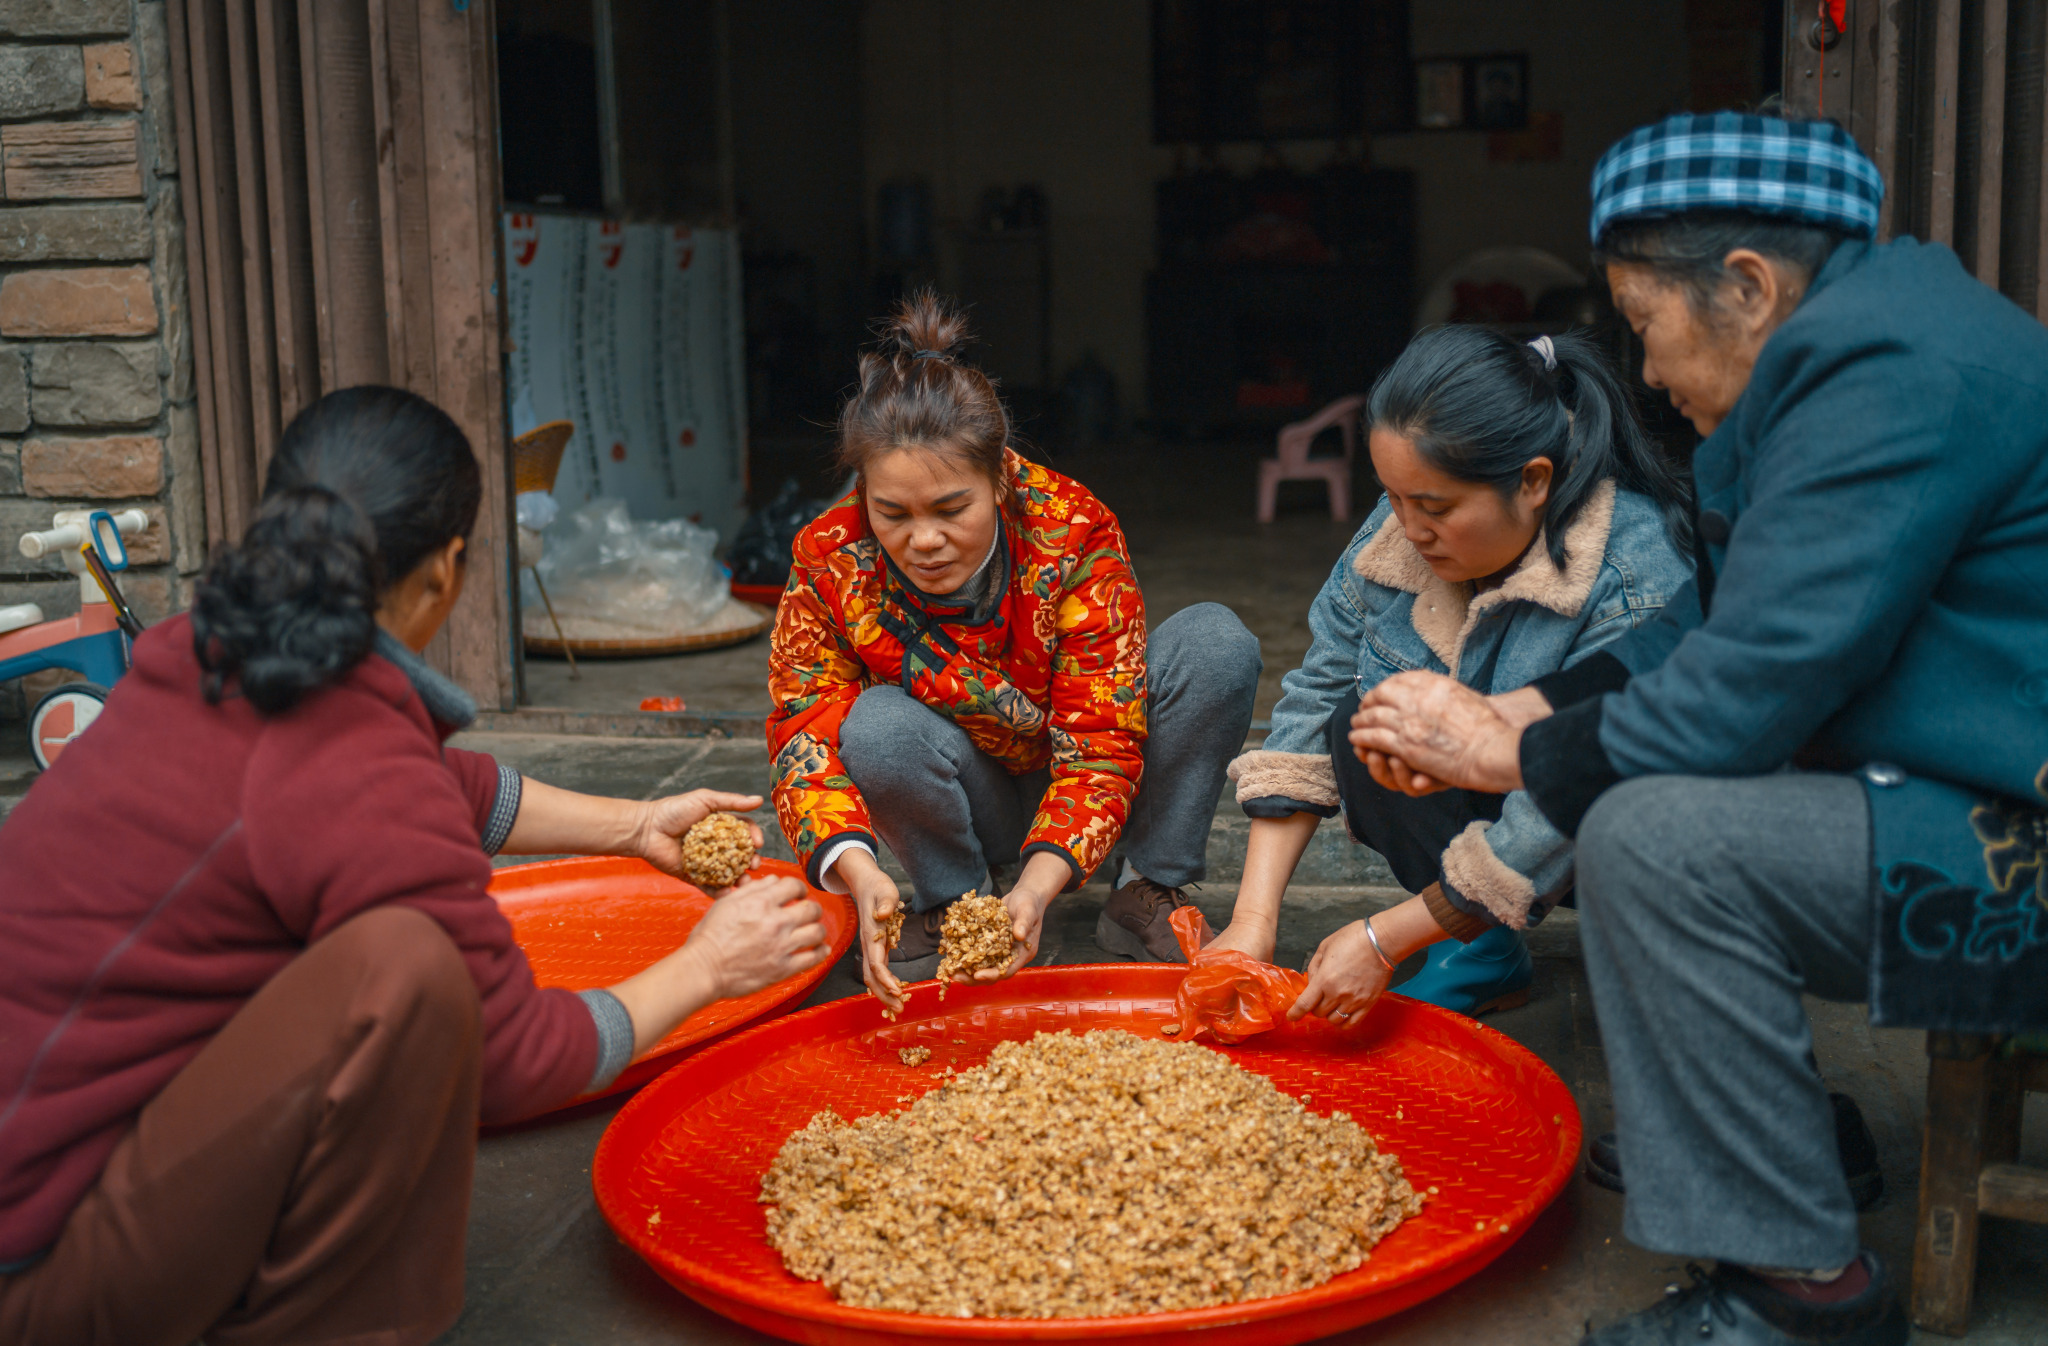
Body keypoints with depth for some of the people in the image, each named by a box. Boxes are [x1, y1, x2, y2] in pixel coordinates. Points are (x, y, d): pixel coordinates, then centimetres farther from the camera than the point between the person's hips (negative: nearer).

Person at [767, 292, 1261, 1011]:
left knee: (1216, 642, -24)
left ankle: (1150, 890, -9)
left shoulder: (1076, 534, -26)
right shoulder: (828, 562, -22)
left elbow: (1100, 743, -27)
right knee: (880, 728, -34)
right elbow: (806, 736, -22)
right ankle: (952, 901, -4)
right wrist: (858, 870, -43)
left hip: (1073, 786, 0)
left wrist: (1039, 884, -43)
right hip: (971, 802, 0)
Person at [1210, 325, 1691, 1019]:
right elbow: (1314, 701, -12)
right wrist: (1254, 918, -20)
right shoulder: (1395, 532, -15)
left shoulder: (1638, 584, -33)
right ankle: (1481, 953, -4)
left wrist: (1385, 938, -29)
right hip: (1471, 791, 5)